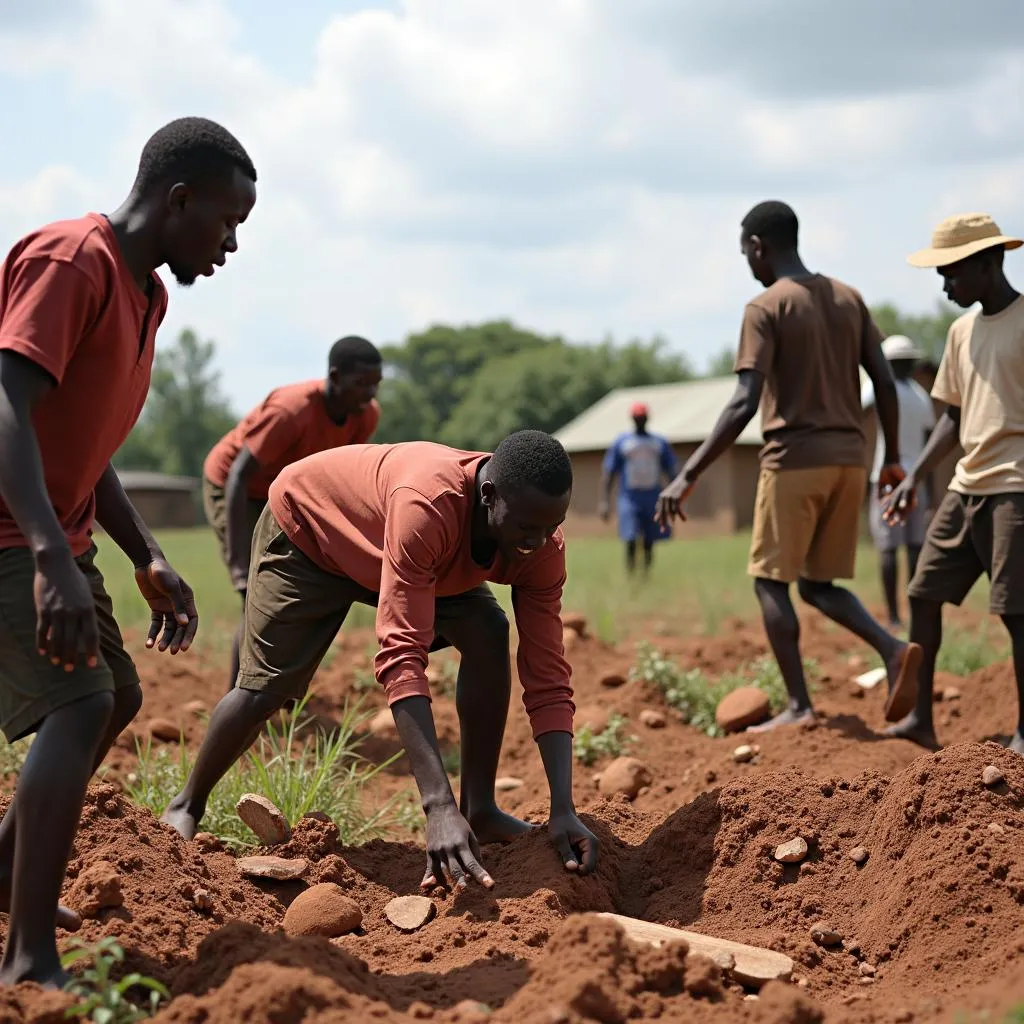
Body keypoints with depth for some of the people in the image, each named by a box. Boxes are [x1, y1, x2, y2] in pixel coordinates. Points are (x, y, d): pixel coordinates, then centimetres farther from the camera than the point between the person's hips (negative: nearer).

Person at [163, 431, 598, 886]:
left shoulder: (540, 545, -28)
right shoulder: (427, 504, -47)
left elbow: (548, 681, -25)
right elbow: (402, 655, -50)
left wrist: (563, 809, -37)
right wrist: (439, 807, -56)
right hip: (306, 522, -5)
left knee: (488, 636, -16)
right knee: (264, 690, -7)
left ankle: (480, 810, -4)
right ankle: (186, 806, 20)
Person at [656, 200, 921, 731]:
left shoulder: (765, 308, -8)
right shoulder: (848, 298, 11)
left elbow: (745, 403, -18)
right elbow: (885, 384, 9)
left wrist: (689, 475, -19)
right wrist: (892, 457, 20)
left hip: (795, 459, -6)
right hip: (848, 459, 6)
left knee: (770, 581, 6)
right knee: (818, 583, 15)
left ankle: (799, 706, 1)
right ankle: (893, 648, -9)